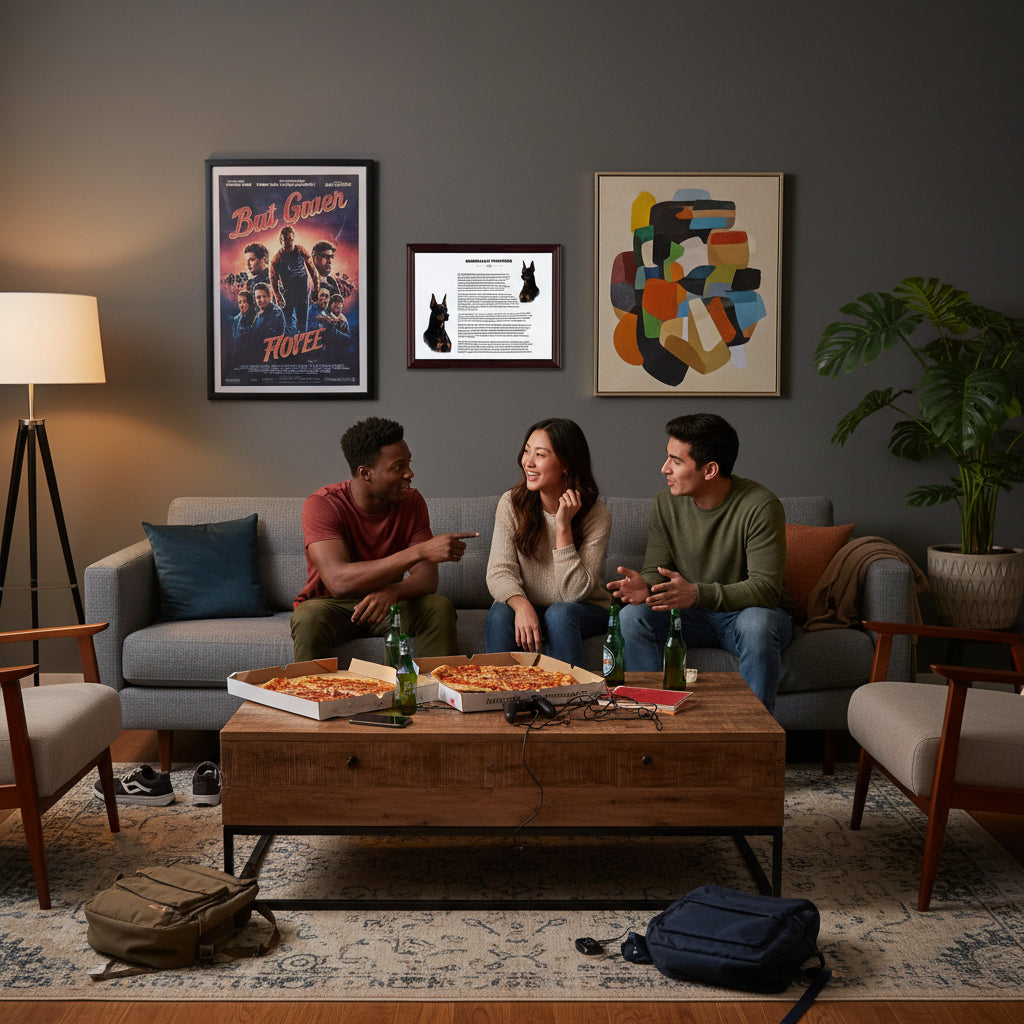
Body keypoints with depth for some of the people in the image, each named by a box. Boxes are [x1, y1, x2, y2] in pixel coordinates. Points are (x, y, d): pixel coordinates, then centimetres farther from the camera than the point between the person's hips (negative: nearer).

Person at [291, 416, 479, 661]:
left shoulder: (411, 502, -7)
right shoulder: (322, 504, -21)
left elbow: (427, 579, -12)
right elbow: (338, 581, -35)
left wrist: (392, 592, -38)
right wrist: (420, 551, -40)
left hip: (385, 603, 3)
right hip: (332, 605, -3)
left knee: (439, 608, -24)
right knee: (310, 618, -36)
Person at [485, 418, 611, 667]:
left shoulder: (596, 515, -14)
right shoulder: (511, 503, -7)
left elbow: (575, 592, -19)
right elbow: (499, 571, -14)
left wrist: (563, 527, -26)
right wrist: (521, 605, -36)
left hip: (584, 612, -1)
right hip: (528, 607, 1)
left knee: (560, 613, -33)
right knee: (500, 613, -30)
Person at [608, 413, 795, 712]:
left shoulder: (760, 507, -20)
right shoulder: (666, 504, -5)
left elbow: (765, 588, -26)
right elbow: (655, 571, -1)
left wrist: (697, 593, -41)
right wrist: (645, 586, -28)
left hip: (750, 612, -4)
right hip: (694, 615, 4)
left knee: (757, 624, -38)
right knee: (631, 616, -23)